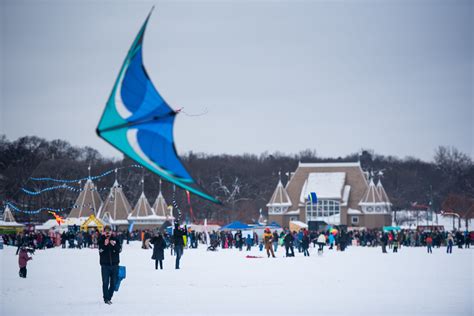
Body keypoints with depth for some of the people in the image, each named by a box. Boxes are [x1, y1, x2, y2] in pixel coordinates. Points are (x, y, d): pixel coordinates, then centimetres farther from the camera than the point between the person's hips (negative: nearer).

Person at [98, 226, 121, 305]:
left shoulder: (115, 239, 5)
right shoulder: (101, 240, -1)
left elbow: (119, 250, -2)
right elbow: (100, 251, -10)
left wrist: (114, 245, -20)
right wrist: (105, 245, -26)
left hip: (114, 264, 3)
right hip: (105, 265, -3)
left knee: (113, 282, 6)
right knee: (105, 282, -8)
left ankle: (109, 297, 19)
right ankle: (106, 298, -2)